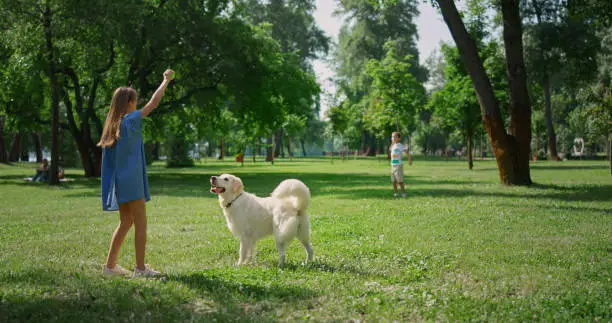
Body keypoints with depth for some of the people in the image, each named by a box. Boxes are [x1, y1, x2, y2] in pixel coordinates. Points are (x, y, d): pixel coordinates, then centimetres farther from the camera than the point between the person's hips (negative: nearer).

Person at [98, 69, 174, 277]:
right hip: (131, 179, -8)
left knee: (125, 222, 14)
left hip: (119, 180, 8)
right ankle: (140, 268, 1)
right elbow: (154, 102, -8)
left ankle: (110, 265, 14)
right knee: (140, 221, -1)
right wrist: (166, 80, 4)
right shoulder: (130, 120, -11)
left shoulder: (112, 125, 10)